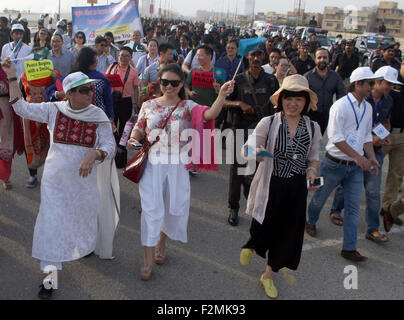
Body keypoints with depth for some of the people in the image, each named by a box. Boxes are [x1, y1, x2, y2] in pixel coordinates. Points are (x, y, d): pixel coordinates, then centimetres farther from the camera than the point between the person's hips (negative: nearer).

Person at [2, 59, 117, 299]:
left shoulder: (99, 117, -8)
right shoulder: (54, 110, -6)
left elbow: (110, 146, -12)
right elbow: (22, 108, -2)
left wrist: (93, 155, -33)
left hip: (85, 179, 1)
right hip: (55, 178, 0)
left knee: (85, 214, 20)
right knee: (52, 220, -2)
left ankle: (86, 247, 54)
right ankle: (50, 274, 8)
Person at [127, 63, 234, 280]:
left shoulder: (187, 107, -2)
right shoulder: (149, 105, 4)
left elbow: (209, 114, -20)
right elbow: (139, 129, 12)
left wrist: (222, 96, -38)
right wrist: (133, 140, -11)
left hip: (176, 166, 0)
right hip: (151, 164, 0)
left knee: (174, 208, 12)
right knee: (151, 209, 1)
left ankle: (161, 244, 41)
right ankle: (148, 260, 12)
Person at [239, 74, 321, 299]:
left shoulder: (313, 128, 0)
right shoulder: (268, 123, -10)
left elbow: (314, 157, 11)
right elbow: (249, 146, -16)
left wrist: (312, 170, -10)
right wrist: (255, 152, -39)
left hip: (297, 188, 3)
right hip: (271, 185, -3)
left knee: (288, 231, 10)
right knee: (264, 227, 5)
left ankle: (269, 275, 35)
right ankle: (250, 247, 47)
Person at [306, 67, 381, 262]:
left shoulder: (367, 107, 9)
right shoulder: (340, 106, -14)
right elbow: (336, 137, -19)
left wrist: (371, 158, 2)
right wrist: (357, 157, -22)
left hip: (356, 166, 6)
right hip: (335, 163, -6)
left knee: (354, 207, 2)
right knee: (321, 196, 14)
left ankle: (349, 248, 8)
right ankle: (311, 222, 44)